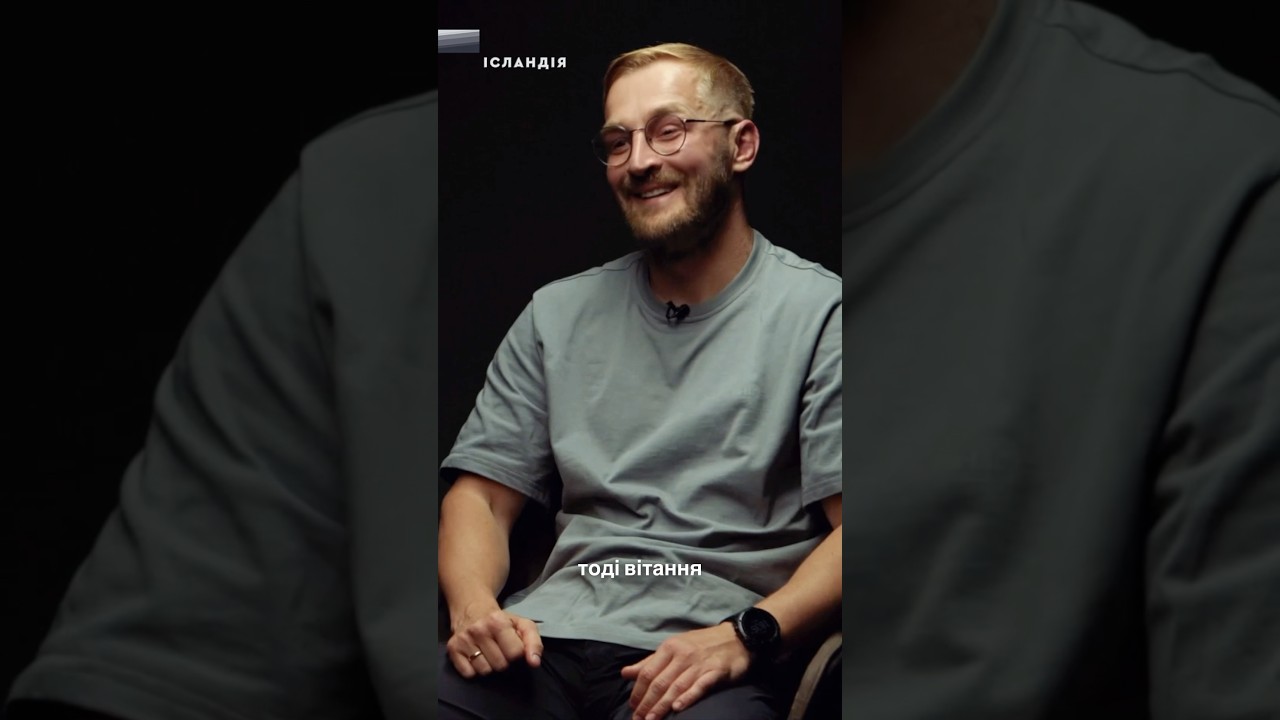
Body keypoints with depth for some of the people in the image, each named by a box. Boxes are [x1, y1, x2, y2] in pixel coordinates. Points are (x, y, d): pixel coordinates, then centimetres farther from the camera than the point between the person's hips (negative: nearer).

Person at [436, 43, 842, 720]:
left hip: (712, 648, -4)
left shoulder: (817, 311, 4)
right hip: (551, 630, 5)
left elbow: (852, 530, -3)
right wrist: (471, 605, -5)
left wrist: (745, 636, -19)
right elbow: (482, 492, 17)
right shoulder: (558, 314, 19)